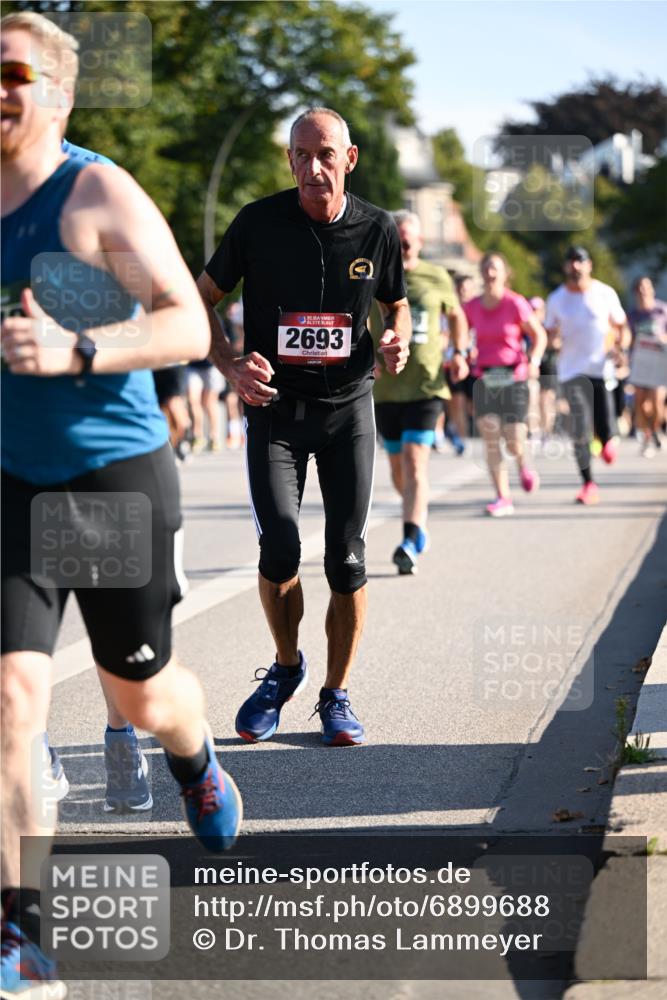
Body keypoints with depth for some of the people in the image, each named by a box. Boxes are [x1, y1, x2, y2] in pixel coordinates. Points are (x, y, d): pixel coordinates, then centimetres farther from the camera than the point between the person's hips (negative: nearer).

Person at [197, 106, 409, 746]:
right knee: (280, 548, -14)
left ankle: (335, 695, 15)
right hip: (274, 409, -1)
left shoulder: (377, 230, -2)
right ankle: (286, 667, 14)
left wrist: (398, 340, -8)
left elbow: (396, 304, 15)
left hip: (348, 408, 1)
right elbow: (203, 299, 4)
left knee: (347, 559, -1)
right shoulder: (259, 222, -7)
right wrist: (230, 366, -12)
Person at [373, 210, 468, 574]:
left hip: (427, 385, -2)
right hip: (385, 388, 2)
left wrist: (459, 353, 4)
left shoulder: (436, 279, 2)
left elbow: (456, 315, 19)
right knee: (398, 466, 13)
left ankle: (411, 542, -23)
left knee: (415, 462, -16)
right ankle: (420, 521, 39)